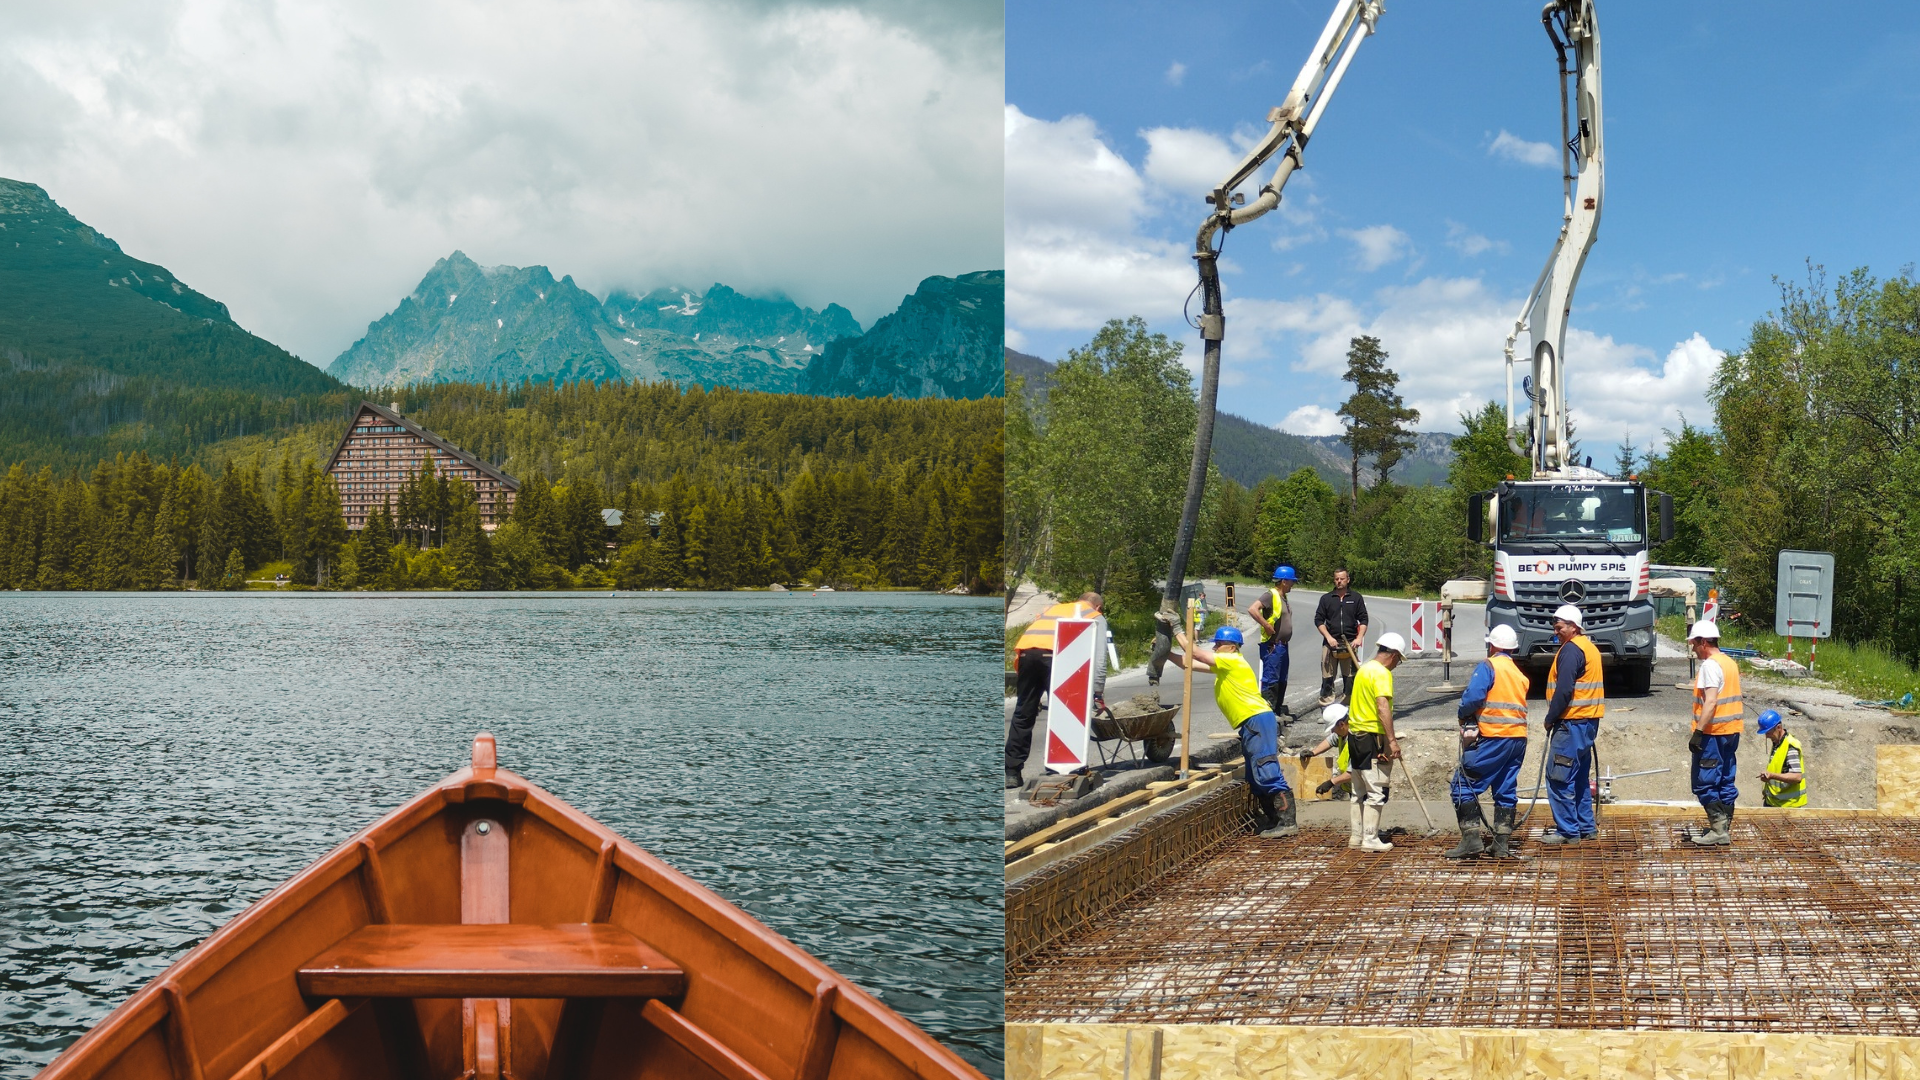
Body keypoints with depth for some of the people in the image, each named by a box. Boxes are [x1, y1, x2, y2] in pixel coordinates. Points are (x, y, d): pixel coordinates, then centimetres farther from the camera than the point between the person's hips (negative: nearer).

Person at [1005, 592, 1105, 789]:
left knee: (1023, 714, 12)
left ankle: (1012, 773, 13)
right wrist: (1098, 694, 13)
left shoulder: (1053, 609, 38)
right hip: (1055, 655, -4)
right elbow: (1099, 658, 13)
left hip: (1026, 651, 4)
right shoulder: (1096, 617, 26)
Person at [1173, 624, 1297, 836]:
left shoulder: (1232, 661, -5)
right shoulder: (1223, 665, 21)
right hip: (1250, 725, 11)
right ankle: (1271, 820, 16)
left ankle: (1287, 822, -19)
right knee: (1255, 778, 12)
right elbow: (1189, 664, 23)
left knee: (1267, 773, -16)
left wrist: (1180, 635, 6)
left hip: (1257, 721, -11)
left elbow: (1195, 654, -7)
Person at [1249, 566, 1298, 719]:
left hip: (1282, 645, 10)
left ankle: (1278, 710, 24)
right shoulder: (1271, 595, -14)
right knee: (1270, 680, -10)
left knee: (1281, 681, 16)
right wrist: (1267, 626, -24)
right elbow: (1252, 609, -29)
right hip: (1272, 646, -10)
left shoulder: (1282, 597, 16)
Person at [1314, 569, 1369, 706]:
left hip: (1350, 643, 0)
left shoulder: (1356, 598, 10)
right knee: (1327, 675, -4)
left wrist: (1359, 638, -6)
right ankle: (1326, 701, 1)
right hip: (1330, 642, 0)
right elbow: (1318, 620, 6)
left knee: (1350, 676, 1)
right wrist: (1329, 637, -6)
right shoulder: (1326, 599, 9)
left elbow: (1363, 620, 9)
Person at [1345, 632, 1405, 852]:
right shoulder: (1381, 673, -13)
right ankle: (1370, 839, -5)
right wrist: (1392, 740, -27)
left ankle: (1355, 836, 19)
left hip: (1355, 735, 9)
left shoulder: (1364, 669, 16)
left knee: (1359, 791, 15)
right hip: (1372, 738, -9)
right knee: (1376, 792, -5)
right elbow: (1383, 707, -25)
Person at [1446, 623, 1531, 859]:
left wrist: (1463, 716, 0)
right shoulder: (1520, 673, 17)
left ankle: (1472, 838, -9)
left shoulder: (1488, 666, -6)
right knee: (1506, 791, 12)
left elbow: (1473, 696, -19)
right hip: (1519, 738, 7)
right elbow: (1520, 705, 12)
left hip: (1493, 738, -7)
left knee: (1464, 784, -2)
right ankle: (1502, 844, 11)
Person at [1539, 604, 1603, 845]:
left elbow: (1563, 690, -21)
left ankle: (1567, 831, -6)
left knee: (1559, 778, -7)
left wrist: (1550, 718, -10)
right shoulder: (1589, 647, 17)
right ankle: (1586, 827, 21)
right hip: (1589, 721, 10)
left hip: (1571, 723, -10)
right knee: (1579, 778, 17)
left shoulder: (1571, 650, -14)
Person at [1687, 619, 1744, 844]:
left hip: (1713, 733, -10)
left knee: (1705, 783, -5)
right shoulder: (1730, 663, 15)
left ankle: (1719, 830, -9)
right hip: (1731, 731, 10)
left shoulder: (1710, 665, -14)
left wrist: (1698, 732, -23)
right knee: (1726, 781, 12)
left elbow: (1710, 702, -22)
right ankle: (1725, 829, 15)